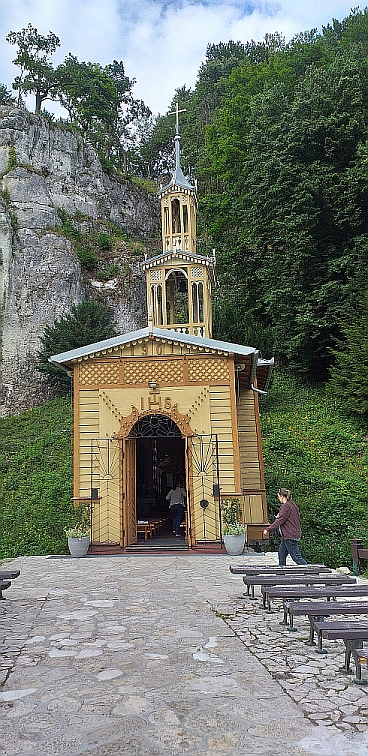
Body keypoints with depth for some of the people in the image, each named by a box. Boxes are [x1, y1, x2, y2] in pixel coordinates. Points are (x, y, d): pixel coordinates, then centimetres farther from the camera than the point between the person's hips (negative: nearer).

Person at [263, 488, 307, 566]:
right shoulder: (292, 504, 12)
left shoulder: (286, 506, -17)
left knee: (296, 557, -5)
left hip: (290, 536, -10)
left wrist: (268, 529, -14)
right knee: (281, 554, 13)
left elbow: (280, 520, -19)